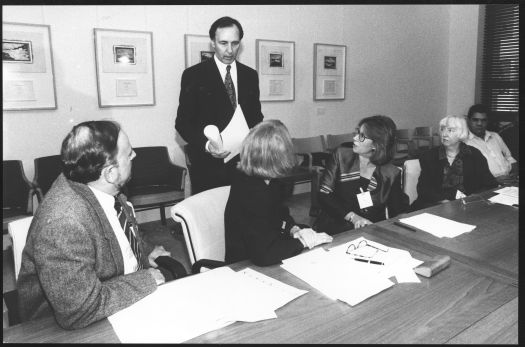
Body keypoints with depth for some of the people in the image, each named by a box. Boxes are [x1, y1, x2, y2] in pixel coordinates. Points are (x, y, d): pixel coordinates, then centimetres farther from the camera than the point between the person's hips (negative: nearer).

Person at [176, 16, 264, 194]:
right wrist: (206, 145, -21)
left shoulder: (250, 75, 9)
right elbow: (183, 122, -4)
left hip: (244, 162, 3)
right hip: (208, 165, -3)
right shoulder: (193, 75, -2)